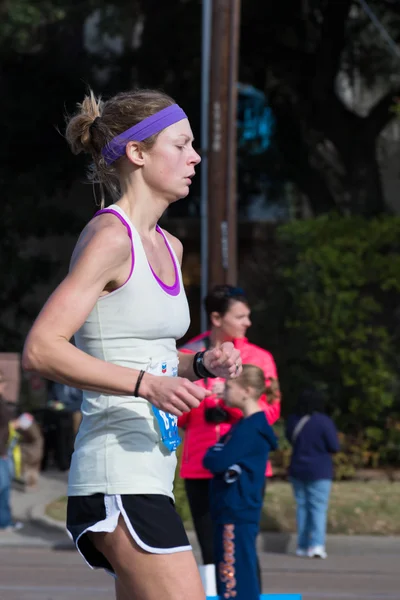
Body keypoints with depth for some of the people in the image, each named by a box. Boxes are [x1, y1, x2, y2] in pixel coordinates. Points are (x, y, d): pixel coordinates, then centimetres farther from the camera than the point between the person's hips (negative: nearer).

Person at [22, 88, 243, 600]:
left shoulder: (168, 247, 17)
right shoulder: (110, 236, -11)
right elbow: (40, 349, -19)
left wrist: (202, 364, 8)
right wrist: (145, 383, -26)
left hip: (149, 473, 9)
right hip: (118, 478, -9)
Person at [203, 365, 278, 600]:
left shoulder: (251, 428, -15)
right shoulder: (245, 424, 17)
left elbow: (219, 461, -21)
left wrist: (210, 456, -2)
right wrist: (215, 456, -2)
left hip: (239, 513, -10)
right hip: (229, 511, 10)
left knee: (237, 578, -10)